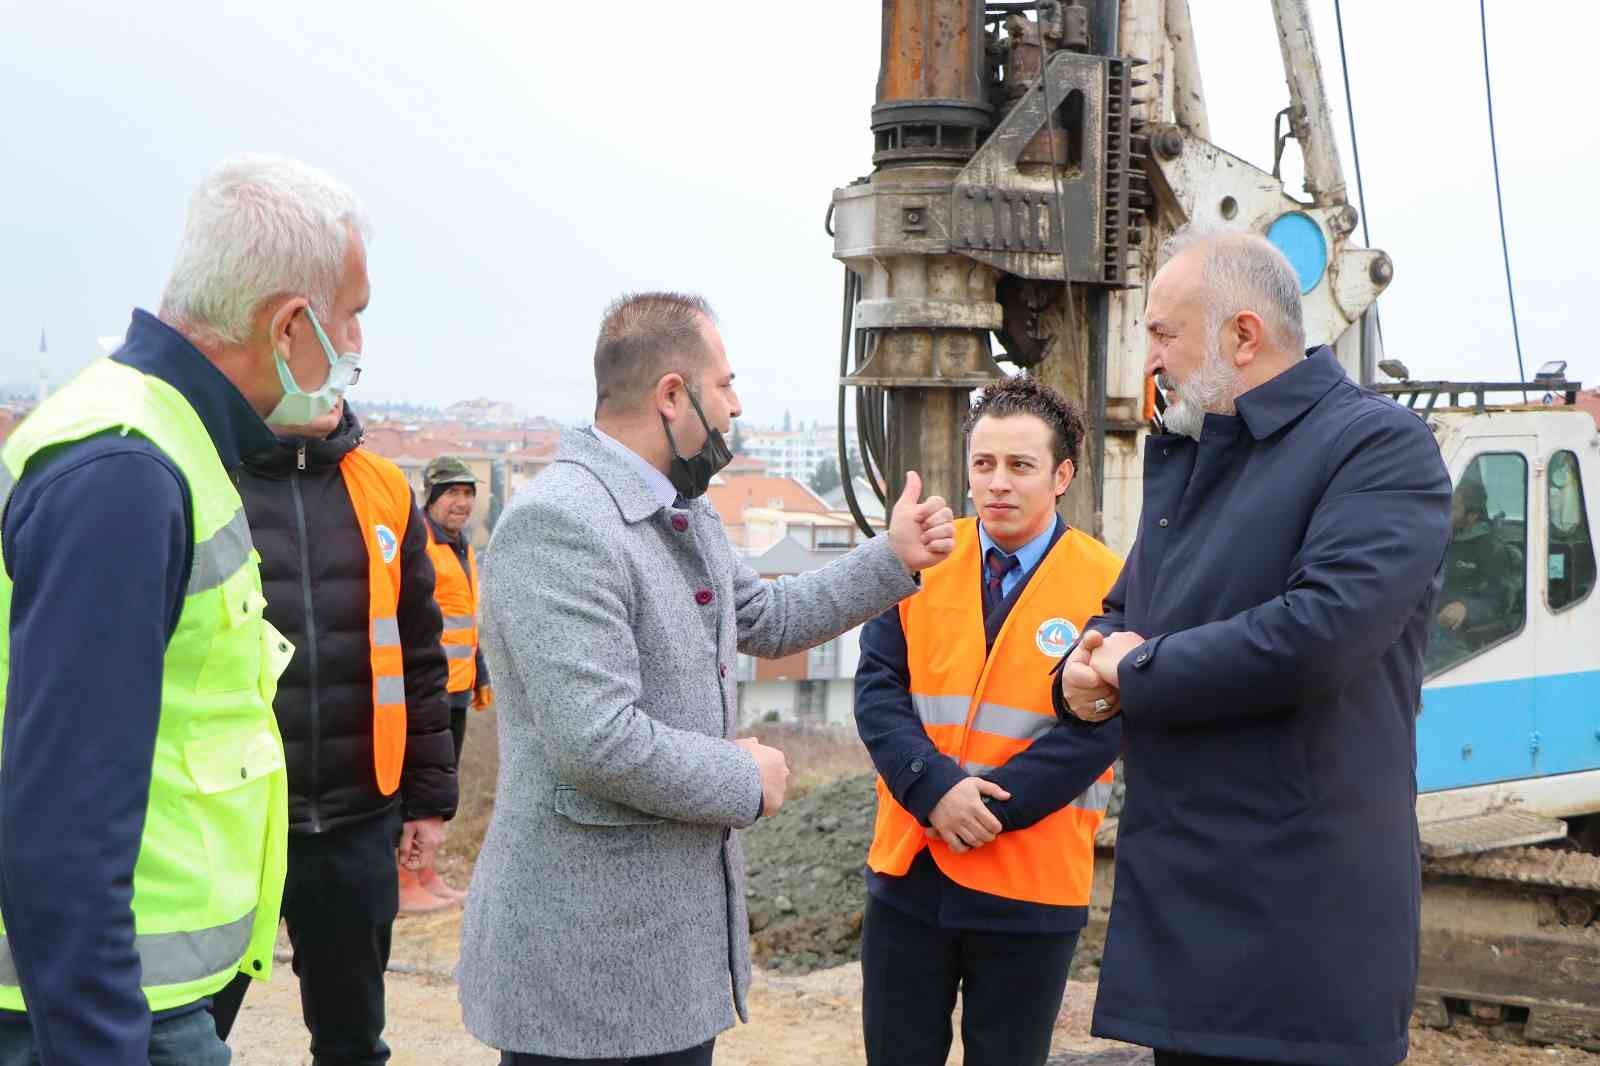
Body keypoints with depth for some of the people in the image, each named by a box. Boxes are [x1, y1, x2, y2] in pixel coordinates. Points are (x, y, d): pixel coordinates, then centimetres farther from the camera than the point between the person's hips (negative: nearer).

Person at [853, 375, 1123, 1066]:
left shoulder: (1109, 586, -6)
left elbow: (1096, 728, -11)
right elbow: (878, 689, -2)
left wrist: (992, 807, -18)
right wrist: (935, 787, -17)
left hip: (1032, 887, -2)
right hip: (908, 873, 2)